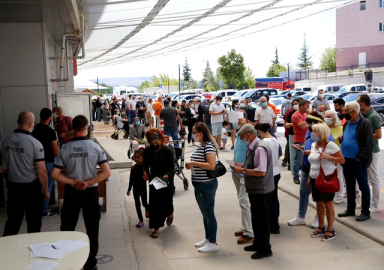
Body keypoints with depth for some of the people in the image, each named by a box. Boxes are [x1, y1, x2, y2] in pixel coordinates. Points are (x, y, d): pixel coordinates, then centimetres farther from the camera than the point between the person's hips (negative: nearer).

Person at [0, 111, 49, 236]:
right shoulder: (35, 143, -16)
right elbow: (41, 172, -15)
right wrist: (46, 191, -4)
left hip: (13, 186, 4)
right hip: (31, 187, -4)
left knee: (12, 220, 18)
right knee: (33, 222, 11)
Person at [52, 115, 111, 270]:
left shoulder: (65, 149, -5)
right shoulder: (95, 147, -8)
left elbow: (55, 175, -6)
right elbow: (106, 172, -13)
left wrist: (73, 182, -8)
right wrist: (87, 183, -12)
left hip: (71, 192, 1)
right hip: (90, 192, -1)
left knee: (67, 228, 16)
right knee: (92, 229, 11)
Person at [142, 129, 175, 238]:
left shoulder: (167, 150, -14)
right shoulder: (147, 151, -4)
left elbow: (172, 166, -11)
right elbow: (146, 165, 5)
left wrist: (168, 175, -30)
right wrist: (145, 172, -16)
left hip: (167, 180, -2)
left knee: (167, 200, 6)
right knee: (154, 203, 0)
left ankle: (170, 214, 44)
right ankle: (156, 228, 9)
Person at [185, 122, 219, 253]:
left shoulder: (209, 146, -18)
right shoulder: (200, 146, 11)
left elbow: (211, 166, -25)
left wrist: (194, 163, -21)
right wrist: (191, 165, 8)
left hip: (207, 185, -10)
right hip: (199, 185, 10)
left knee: (209, 214, 0)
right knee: (205, 213, 18)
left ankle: (213, 243, 10)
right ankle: (207, 239, 31)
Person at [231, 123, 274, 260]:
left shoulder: (260, 148, -24)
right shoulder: (252, 147, 7)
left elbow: (261, 171, -29)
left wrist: (243, 170, -22)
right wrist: (241, 165, 4)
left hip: (261, 190, -10)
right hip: (255, 189, 10)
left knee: (262, 219, 3)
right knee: (256, 217, 21)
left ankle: (265, 249, 17)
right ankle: (257, 243, 37)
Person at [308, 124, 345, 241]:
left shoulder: (330, 145, -12)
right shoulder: (313, 145, 9)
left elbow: (342, 160, -12)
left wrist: (328, 157, -24)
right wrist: (309, 177, 18)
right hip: (315, 179, 6)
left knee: (328, 204, -1)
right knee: (319, 203, 12)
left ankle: (330, 230, 9)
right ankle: (321, 227, 24)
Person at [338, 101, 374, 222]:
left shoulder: (365, 124, -12)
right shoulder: (347, 124, 11)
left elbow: (369, 143, -15)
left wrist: (361, 158, -17)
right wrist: (341, 139, 2)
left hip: (358, 162, -8)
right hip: (346, 160, 8)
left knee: (363, 186, 4)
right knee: (349, 186, 16)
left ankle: (365, 212, 13)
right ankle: (350, 209, 27)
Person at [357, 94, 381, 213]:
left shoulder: (374, 116, -18)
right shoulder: (363, 115, 7)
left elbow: (378, 135, -21)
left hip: (371, 152, -9)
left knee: (374, 179, 1)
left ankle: (375, 206, 10)